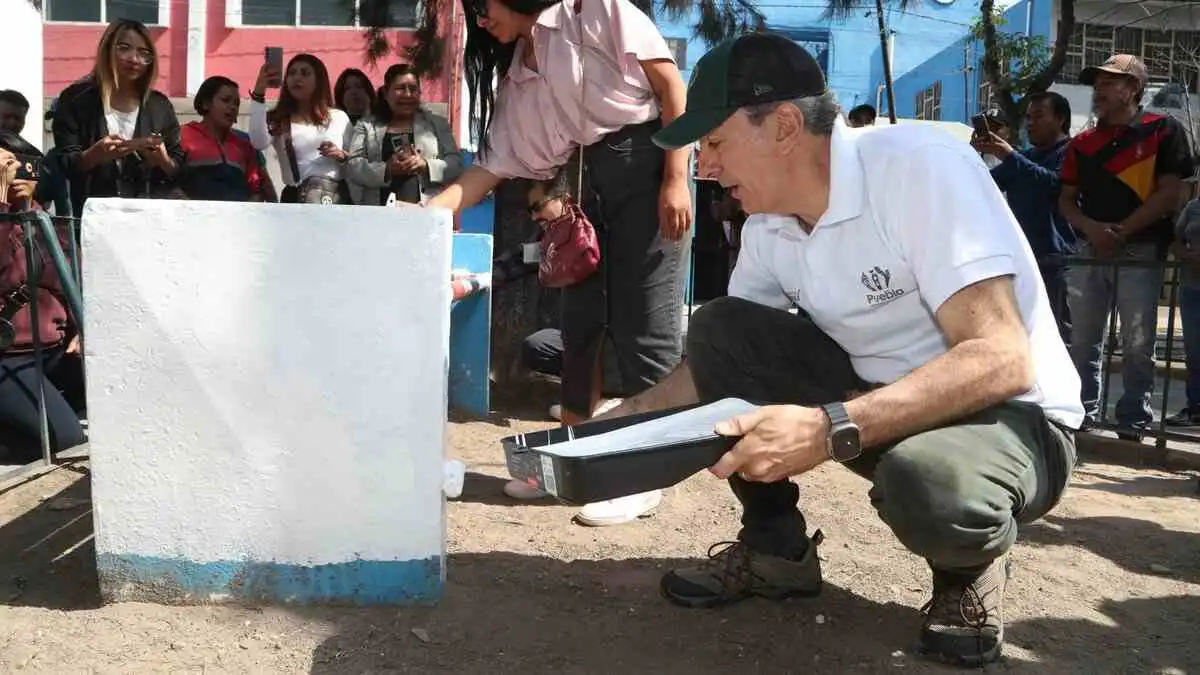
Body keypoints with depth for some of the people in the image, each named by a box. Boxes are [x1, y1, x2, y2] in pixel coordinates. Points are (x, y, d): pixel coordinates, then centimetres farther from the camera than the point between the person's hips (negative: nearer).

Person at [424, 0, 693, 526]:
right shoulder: (518, 77, 16)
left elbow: (671, 85, -7)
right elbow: (496, 163, 13)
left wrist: (676, 180, -16)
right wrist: (429, 211, 2)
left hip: (645, 163, -7)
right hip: (589, 182, 7)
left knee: (643, 325, -6)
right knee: (580, 320, 7)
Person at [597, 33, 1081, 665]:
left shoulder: (920, 166, -25)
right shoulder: (767, 228, -3)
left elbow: (1003, 361, -32)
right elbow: (720, 363, 9)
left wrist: (830, 429, -41)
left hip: (1008, 416, -6)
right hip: (882, 402, 6)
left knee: (926, 483, -40)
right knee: (717, 330, -9)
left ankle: (970, 565, -2)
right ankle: (775, 548, 5)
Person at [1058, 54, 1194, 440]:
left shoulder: (1163, 131, 0)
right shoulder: (1082, 143, 14)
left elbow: (1169, 194, -6)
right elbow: (1066, 200, 13)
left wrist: (1121, 230, -13)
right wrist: (1092, 228, -7)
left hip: (1141, 251, -4)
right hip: (1089, 251, 5)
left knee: (1138, 344, 0)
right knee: (1083, 341, 7)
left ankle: (1133, 423, 7)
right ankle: (1084, 415, 17)